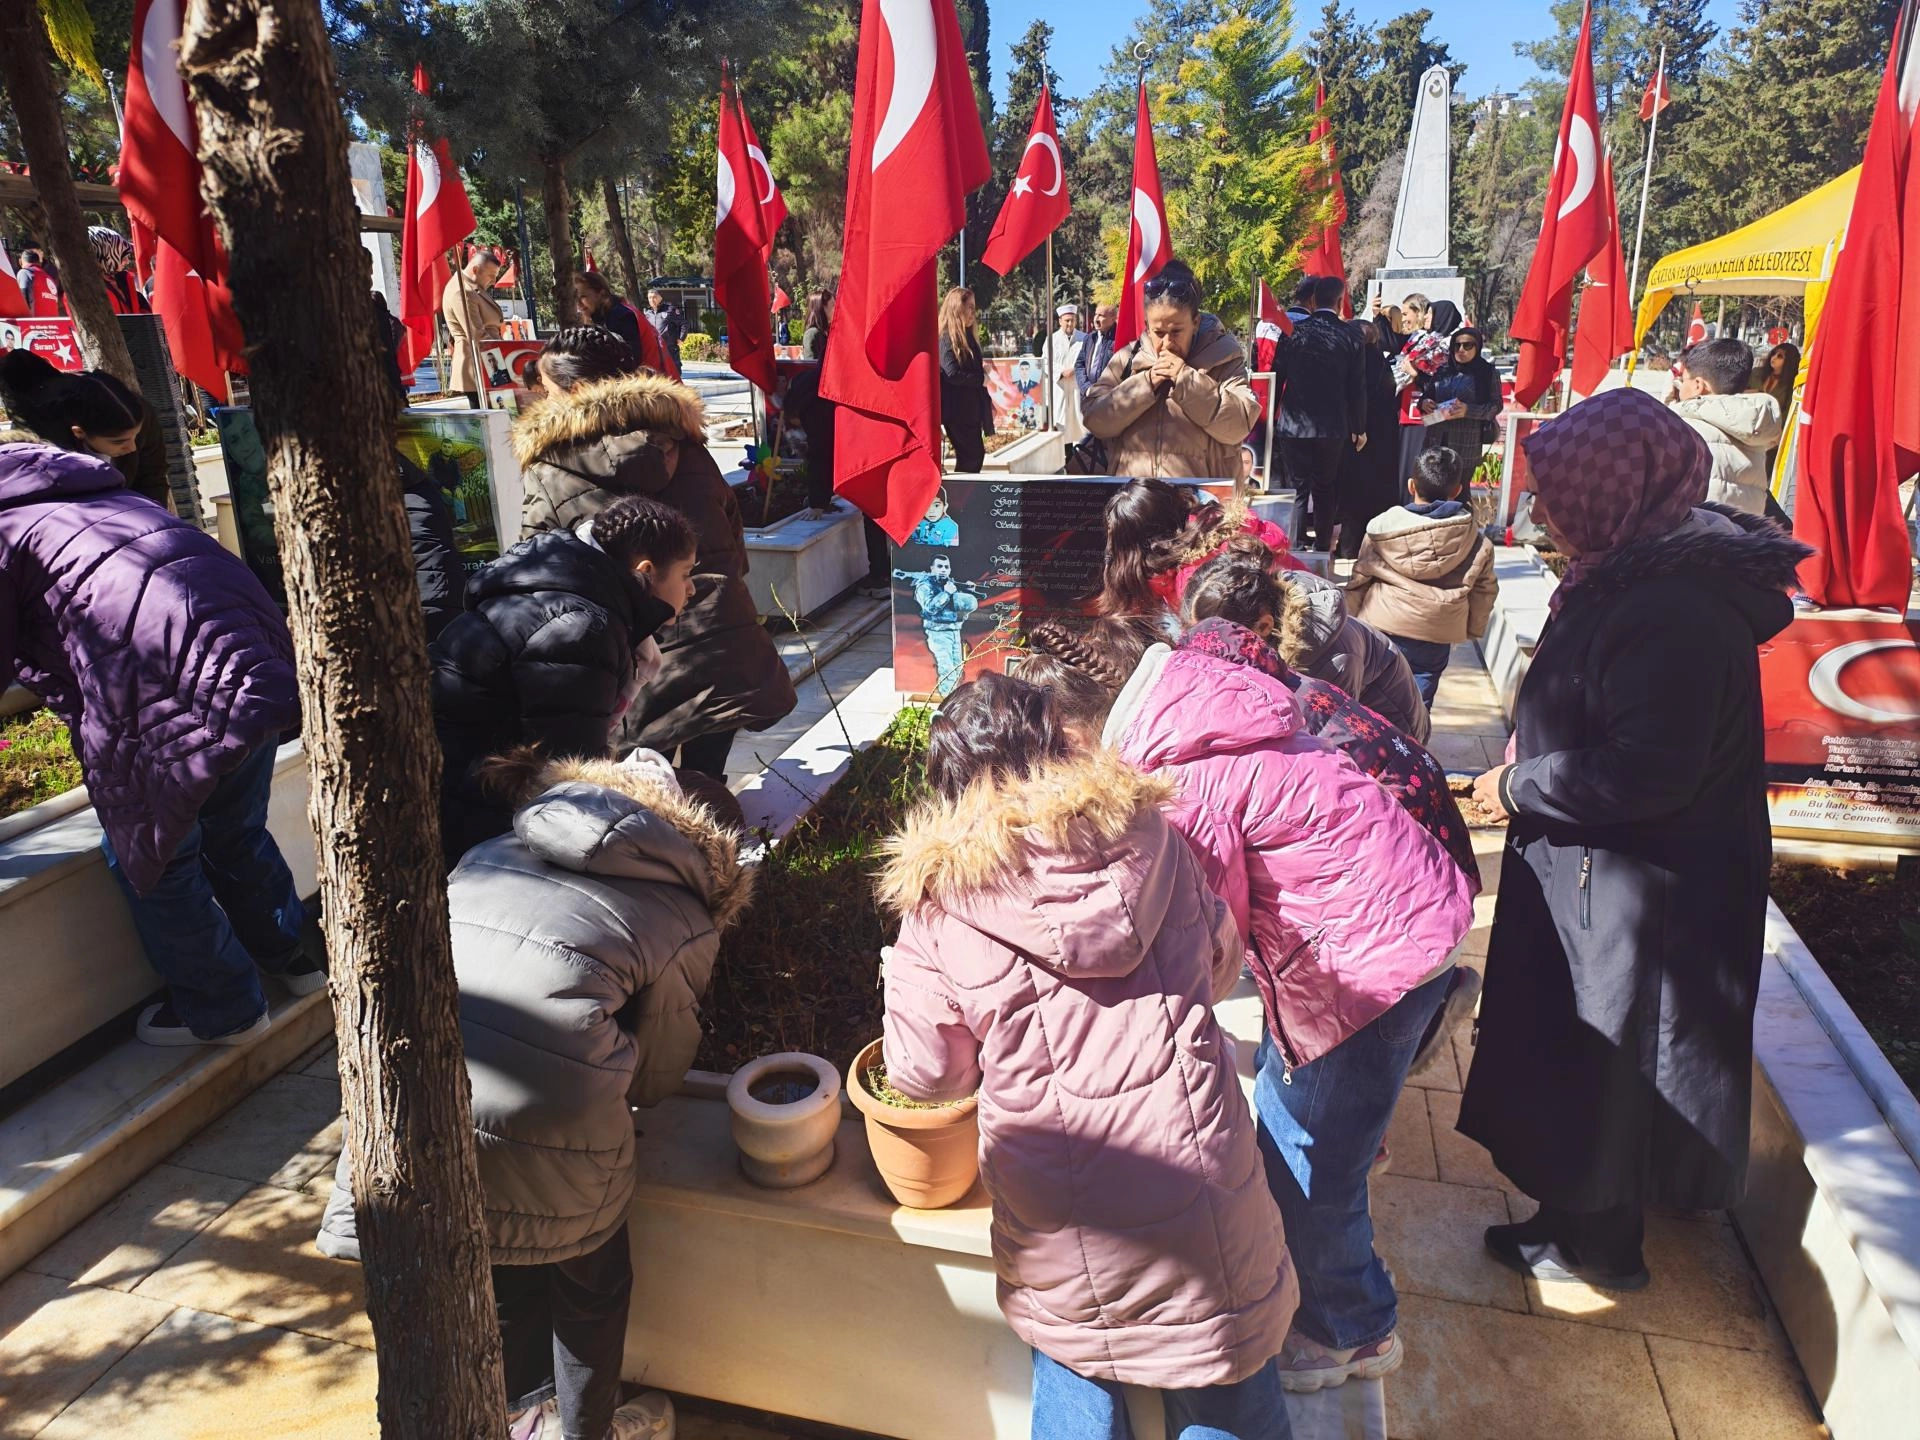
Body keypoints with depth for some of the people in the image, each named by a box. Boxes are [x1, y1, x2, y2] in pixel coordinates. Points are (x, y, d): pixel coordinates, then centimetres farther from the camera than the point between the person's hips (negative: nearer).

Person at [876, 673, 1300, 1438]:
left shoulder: (940, 900, -8)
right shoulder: (1148, 837, -3)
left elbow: (925, 1070, -2)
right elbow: (1219, 959, 12)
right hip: (1196, 1167, 2)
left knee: (1073, 1359, 26)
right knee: (1226, 1373, 24)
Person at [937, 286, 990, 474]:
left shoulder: (968, 335, 14)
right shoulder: (947, 338, -13)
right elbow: (952, 373, -22)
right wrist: (981, 379, -12)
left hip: (972, 408, 9)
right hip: (958, 410, -9)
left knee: (975, 454, 10)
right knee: (971, 455, -7)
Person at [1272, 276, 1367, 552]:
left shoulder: (1294, 331, -2)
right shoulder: (1350, 336, -4)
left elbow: (1276, 378, 1)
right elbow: (1357, 387, -1)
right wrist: (1359, 428, 8)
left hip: (1293, 426, 0)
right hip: (1333, 428, 0)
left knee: (1299, 490, 5)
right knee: (1326, 491, 12)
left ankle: (1297, 548, 0)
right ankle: (1321, 549, 14)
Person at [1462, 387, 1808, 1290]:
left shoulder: (1675, 612, -27)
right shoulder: (1630, 578, 5)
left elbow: (1649, 773, -29)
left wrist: (1518, 786, -18)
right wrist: (1535, 752, 2)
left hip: (1641, 893, -10)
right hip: (1587, 872, 10)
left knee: (1603, 1065, 8)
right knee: (1568, 1051, 22)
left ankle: (1600, 1248, 31)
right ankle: (1574, 1217, 42)